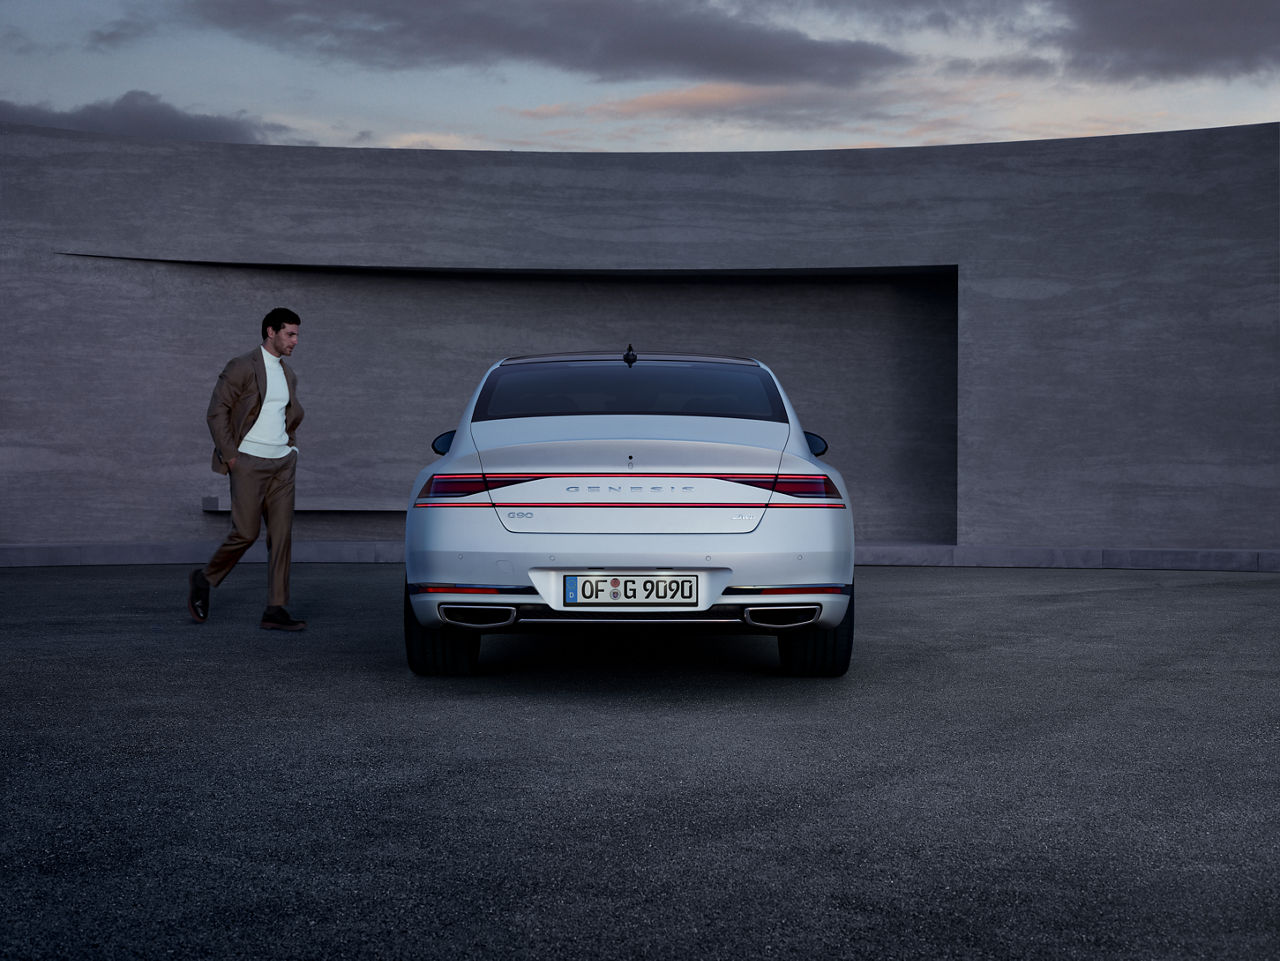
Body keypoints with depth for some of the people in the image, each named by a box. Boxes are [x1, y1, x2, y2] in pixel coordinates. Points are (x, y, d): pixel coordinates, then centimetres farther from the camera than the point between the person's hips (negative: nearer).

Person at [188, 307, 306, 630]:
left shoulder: (288, 374, 15)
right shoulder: (242, 367, -7)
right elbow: (217, 410, -9)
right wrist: (229, 456, -12)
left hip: (282, 463, 6)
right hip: (249, 462, -6)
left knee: (282, 535, -2)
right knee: (246, 533, -8)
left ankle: (275, 610, -2)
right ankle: (204, 579, 18)